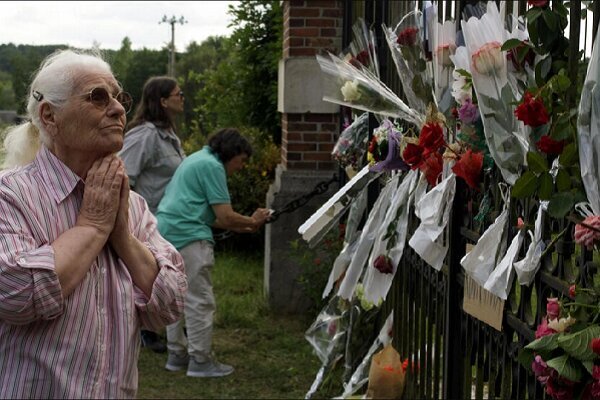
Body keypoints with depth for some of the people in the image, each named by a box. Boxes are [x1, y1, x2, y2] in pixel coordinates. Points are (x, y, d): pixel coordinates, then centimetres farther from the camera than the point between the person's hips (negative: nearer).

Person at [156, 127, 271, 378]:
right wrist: (253, 221, 5)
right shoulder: (212, 166, -8)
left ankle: (177, 355, 24)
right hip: (188, 236, -11)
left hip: (165, 231, 11)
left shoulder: (198, 159, 22)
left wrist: (241, 227, 21)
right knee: (200, 301, -5)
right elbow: (226, 217, -12)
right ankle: (200, 361, -1)